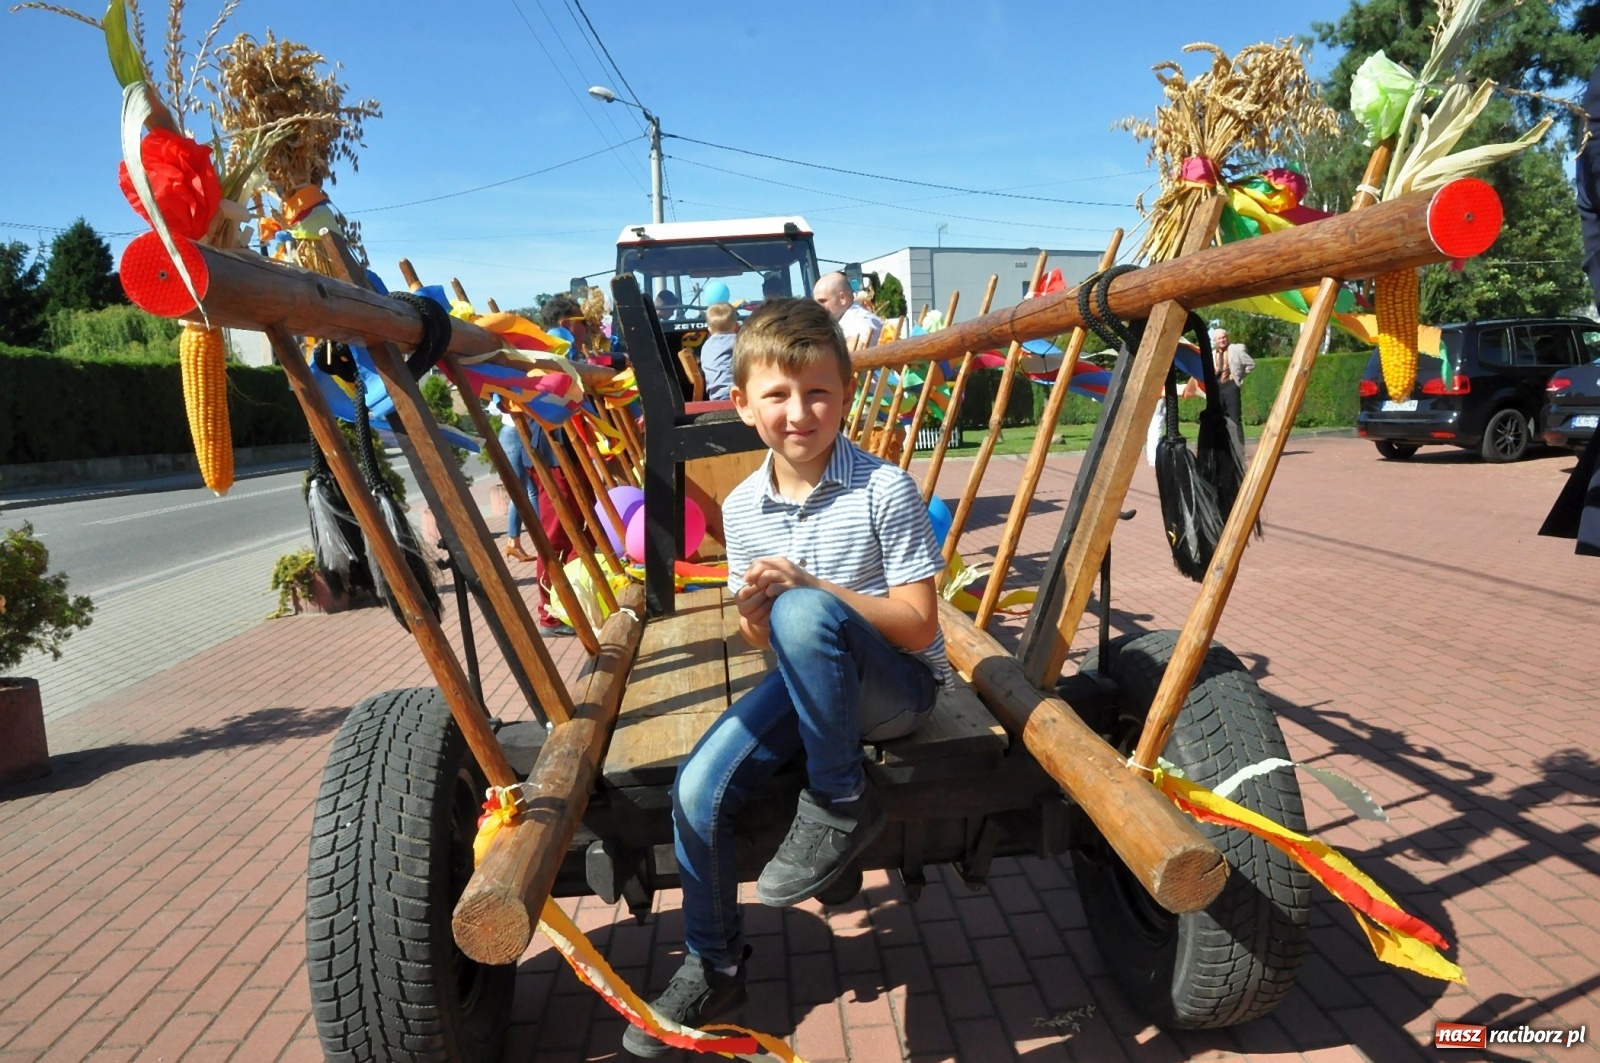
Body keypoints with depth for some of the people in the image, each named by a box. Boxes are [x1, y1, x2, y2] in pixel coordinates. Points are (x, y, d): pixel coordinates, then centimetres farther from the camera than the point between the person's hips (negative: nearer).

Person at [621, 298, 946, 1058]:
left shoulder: (884, 490, -17)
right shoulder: (741, 509, -2)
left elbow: (917, 628, -17)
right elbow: (763, 641, 6)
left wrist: (808, 585, -27)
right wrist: (753, 614, -19)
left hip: (897, 684, -5)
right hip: (804, 683, 5)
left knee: (803, 612, -35)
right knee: (697, 789, -14)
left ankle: (839, 803, -15)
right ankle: (713, 967, 13)